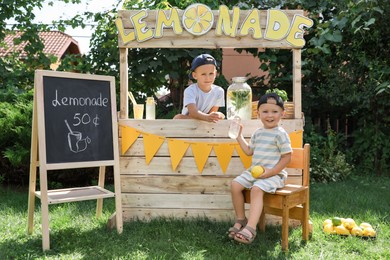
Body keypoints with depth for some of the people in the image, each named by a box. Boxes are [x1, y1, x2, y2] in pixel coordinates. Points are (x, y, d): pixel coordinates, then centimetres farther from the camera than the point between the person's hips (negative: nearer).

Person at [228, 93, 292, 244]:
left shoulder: (280, 134, -9)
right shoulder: (258, 133, 12)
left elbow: (286, 157, -11)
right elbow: (249, 151, 21)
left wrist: (271, 172, -19)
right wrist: (239, 137, 17)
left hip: (274, 174, -7)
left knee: (257, 189, -32)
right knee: (235, 184, -7)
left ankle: (250, 228, -34)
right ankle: (240, 219, 6)